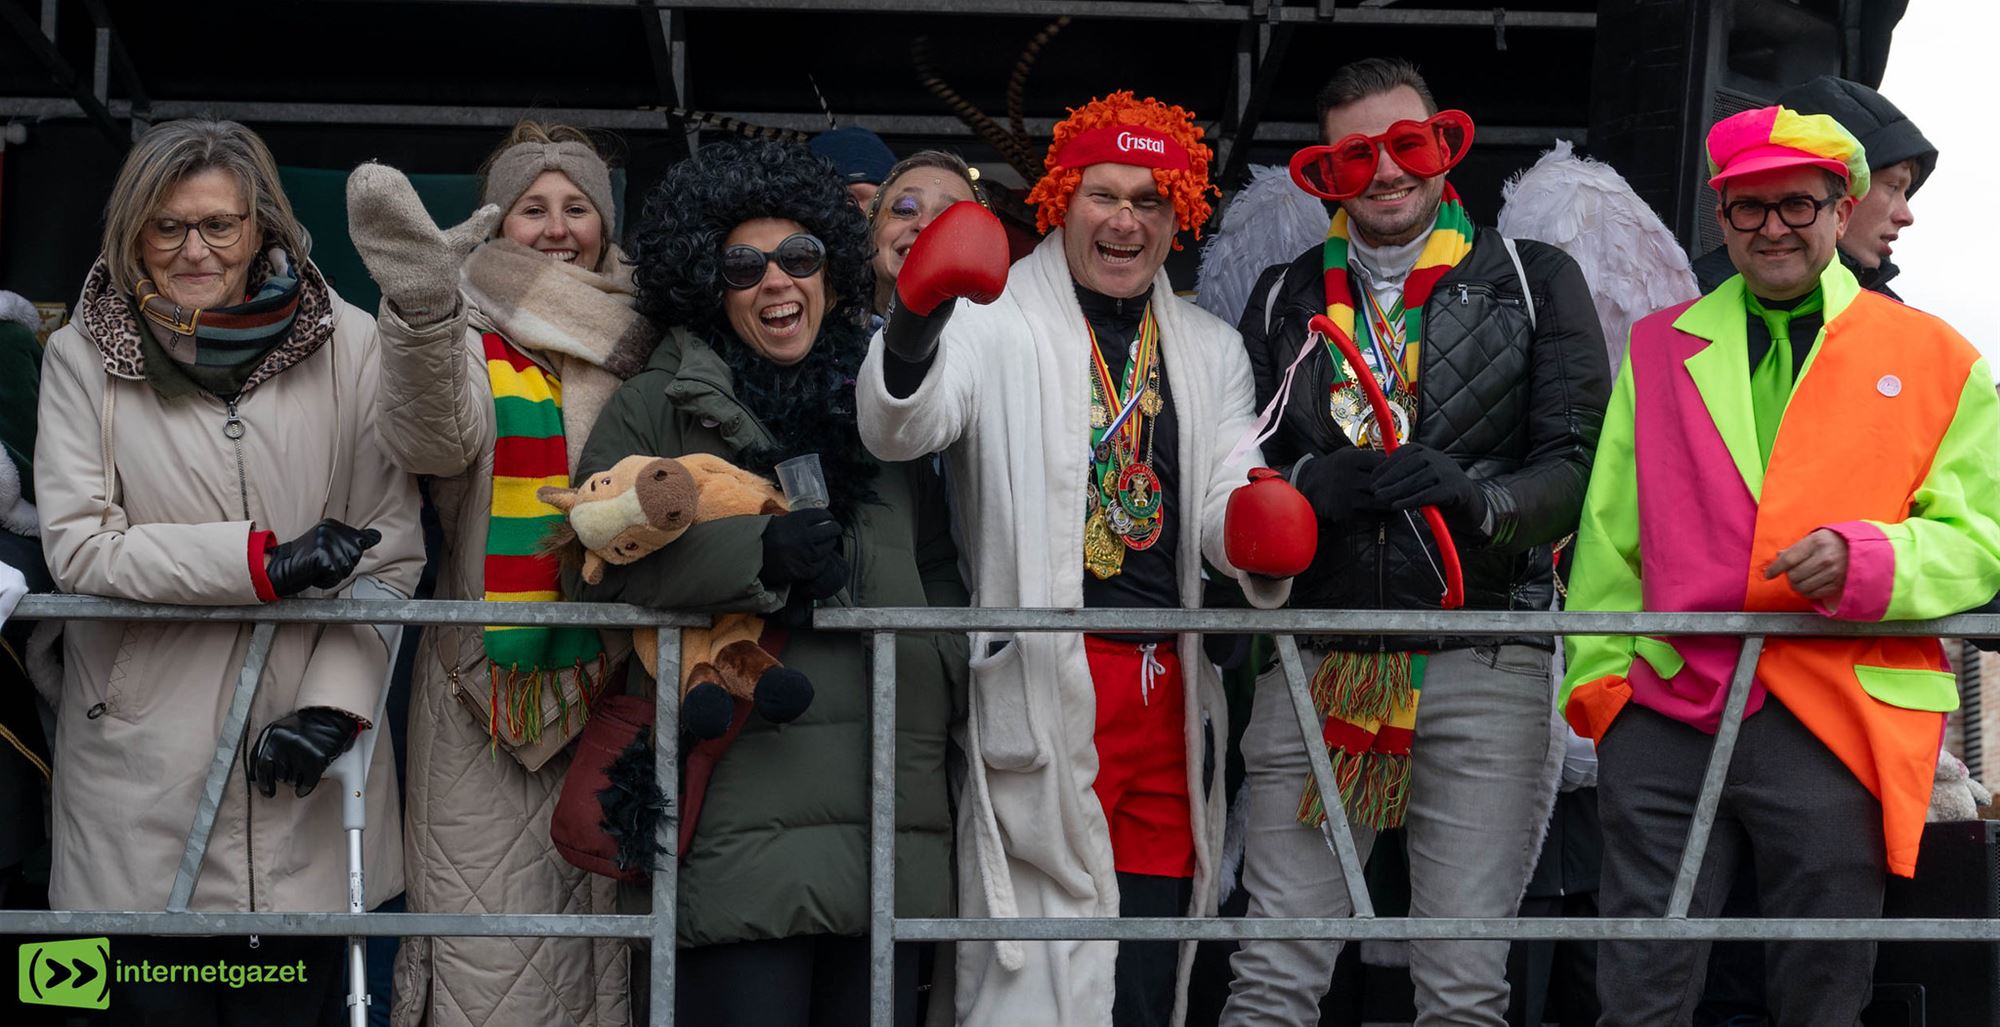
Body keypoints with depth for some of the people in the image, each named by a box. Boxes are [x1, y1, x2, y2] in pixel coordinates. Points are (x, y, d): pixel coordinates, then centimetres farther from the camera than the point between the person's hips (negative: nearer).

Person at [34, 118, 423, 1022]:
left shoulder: (348, 346, 0)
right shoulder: (85, 353, 0)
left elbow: (392, 553, 0)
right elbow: (75, 546, -7)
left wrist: (333, 704, -12)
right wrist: (265, 559, -16)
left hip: (302, 778, 0)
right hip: (141, 765, 0)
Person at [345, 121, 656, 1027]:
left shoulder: (639, 341, 13)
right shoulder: (473, 338, 1)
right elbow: (431, 437, -23)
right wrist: (424, 307, -40)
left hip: (616, 672, 4)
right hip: (494, 671, -3)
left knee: (608, 908, 6)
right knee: (494, 949, -5)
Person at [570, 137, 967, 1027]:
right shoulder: (657, 408, 6)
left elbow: (938, 575, 26)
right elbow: (603, 556, -6)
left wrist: (945, 686, 11)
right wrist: (760, 554, -14)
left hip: (892, 810, 4)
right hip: (743, 812, -4)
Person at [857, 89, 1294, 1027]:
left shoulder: (1211, 352, 16)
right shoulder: (997, 324, -1)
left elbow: (1226, 501, 8)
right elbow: (898, 430, -18)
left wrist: (1256, 530, -18)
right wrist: (913, 324, -40)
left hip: (1168, 686, 6)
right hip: (1043, 688, -5)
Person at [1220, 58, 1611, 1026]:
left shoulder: (1536, 282, 9)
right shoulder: (1283, 298, 17)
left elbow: (1579, 464, 0)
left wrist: (1477, 496, -21)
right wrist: (1309, 487, -12)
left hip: (1486, 664, -2)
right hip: (1316, 663, 2)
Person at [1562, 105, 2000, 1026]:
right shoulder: (1659, 348, 15)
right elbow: (1611, 531, 16)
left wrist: (1867, 560, -15)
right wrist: (1598, 669, 7)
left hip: (1836, 729, -1)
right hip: (1665, 716, 2)